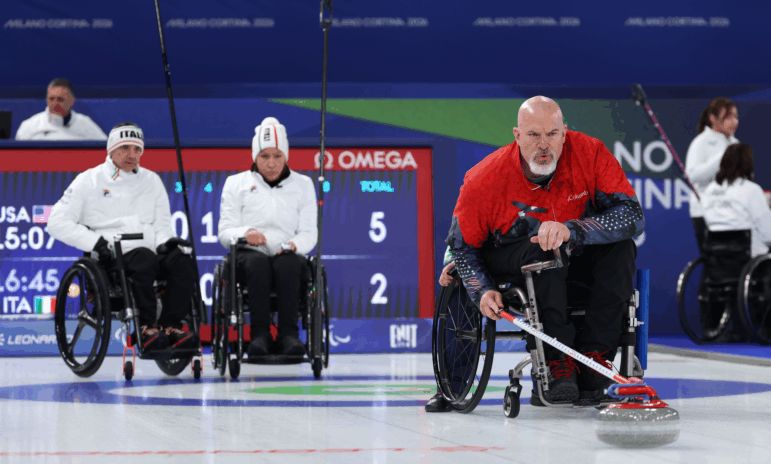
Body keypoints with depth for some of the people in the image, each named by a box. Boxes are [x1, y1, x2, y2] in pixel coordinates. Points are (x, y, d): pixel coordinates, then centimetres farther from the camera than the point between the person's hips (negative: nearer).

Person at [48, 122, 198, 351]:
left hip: (151, 254, 4)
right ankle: (146, 328, -30)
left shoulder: (152, 181, 21)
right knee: (144, 259, -37)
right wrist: (95, 242, -12)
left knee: (182, 261, -27)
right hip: (111, 257, -4)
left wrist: (165, 241, -6)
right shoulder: (89, 180, 8)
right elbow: (58, 223, 1)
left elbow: (162, 224, 19)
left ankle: (170, 325, -26)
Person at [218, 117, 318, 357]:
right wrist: (245, 234, -18)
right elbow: (225, 231, 6)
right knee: (258, 262, -37)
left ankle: (289, 334, -41)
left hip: (288, 257, 0)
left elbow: (309, 233, 9)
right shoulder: (236, 183, 14)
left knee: (287, 263, -37)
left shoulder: (303, 184, 16)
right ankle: (260, 334, -41)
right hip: (248, 255, 0)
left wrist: (294, 245, -15)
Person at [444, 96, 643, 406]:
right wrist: (483, 291, -26)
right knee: (545, 252, -35)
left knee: (620, 248, -27)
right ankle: (557, 366, -34)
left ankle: (592, 360, -28)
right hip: (510, 259, -2)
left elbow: (632, 215, -27)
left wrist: (571, 229, -41)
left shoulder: (589, 153, -21)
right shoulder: (485, 179, -21)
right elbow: (462, 244, -8)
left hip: (575, 257, 2)